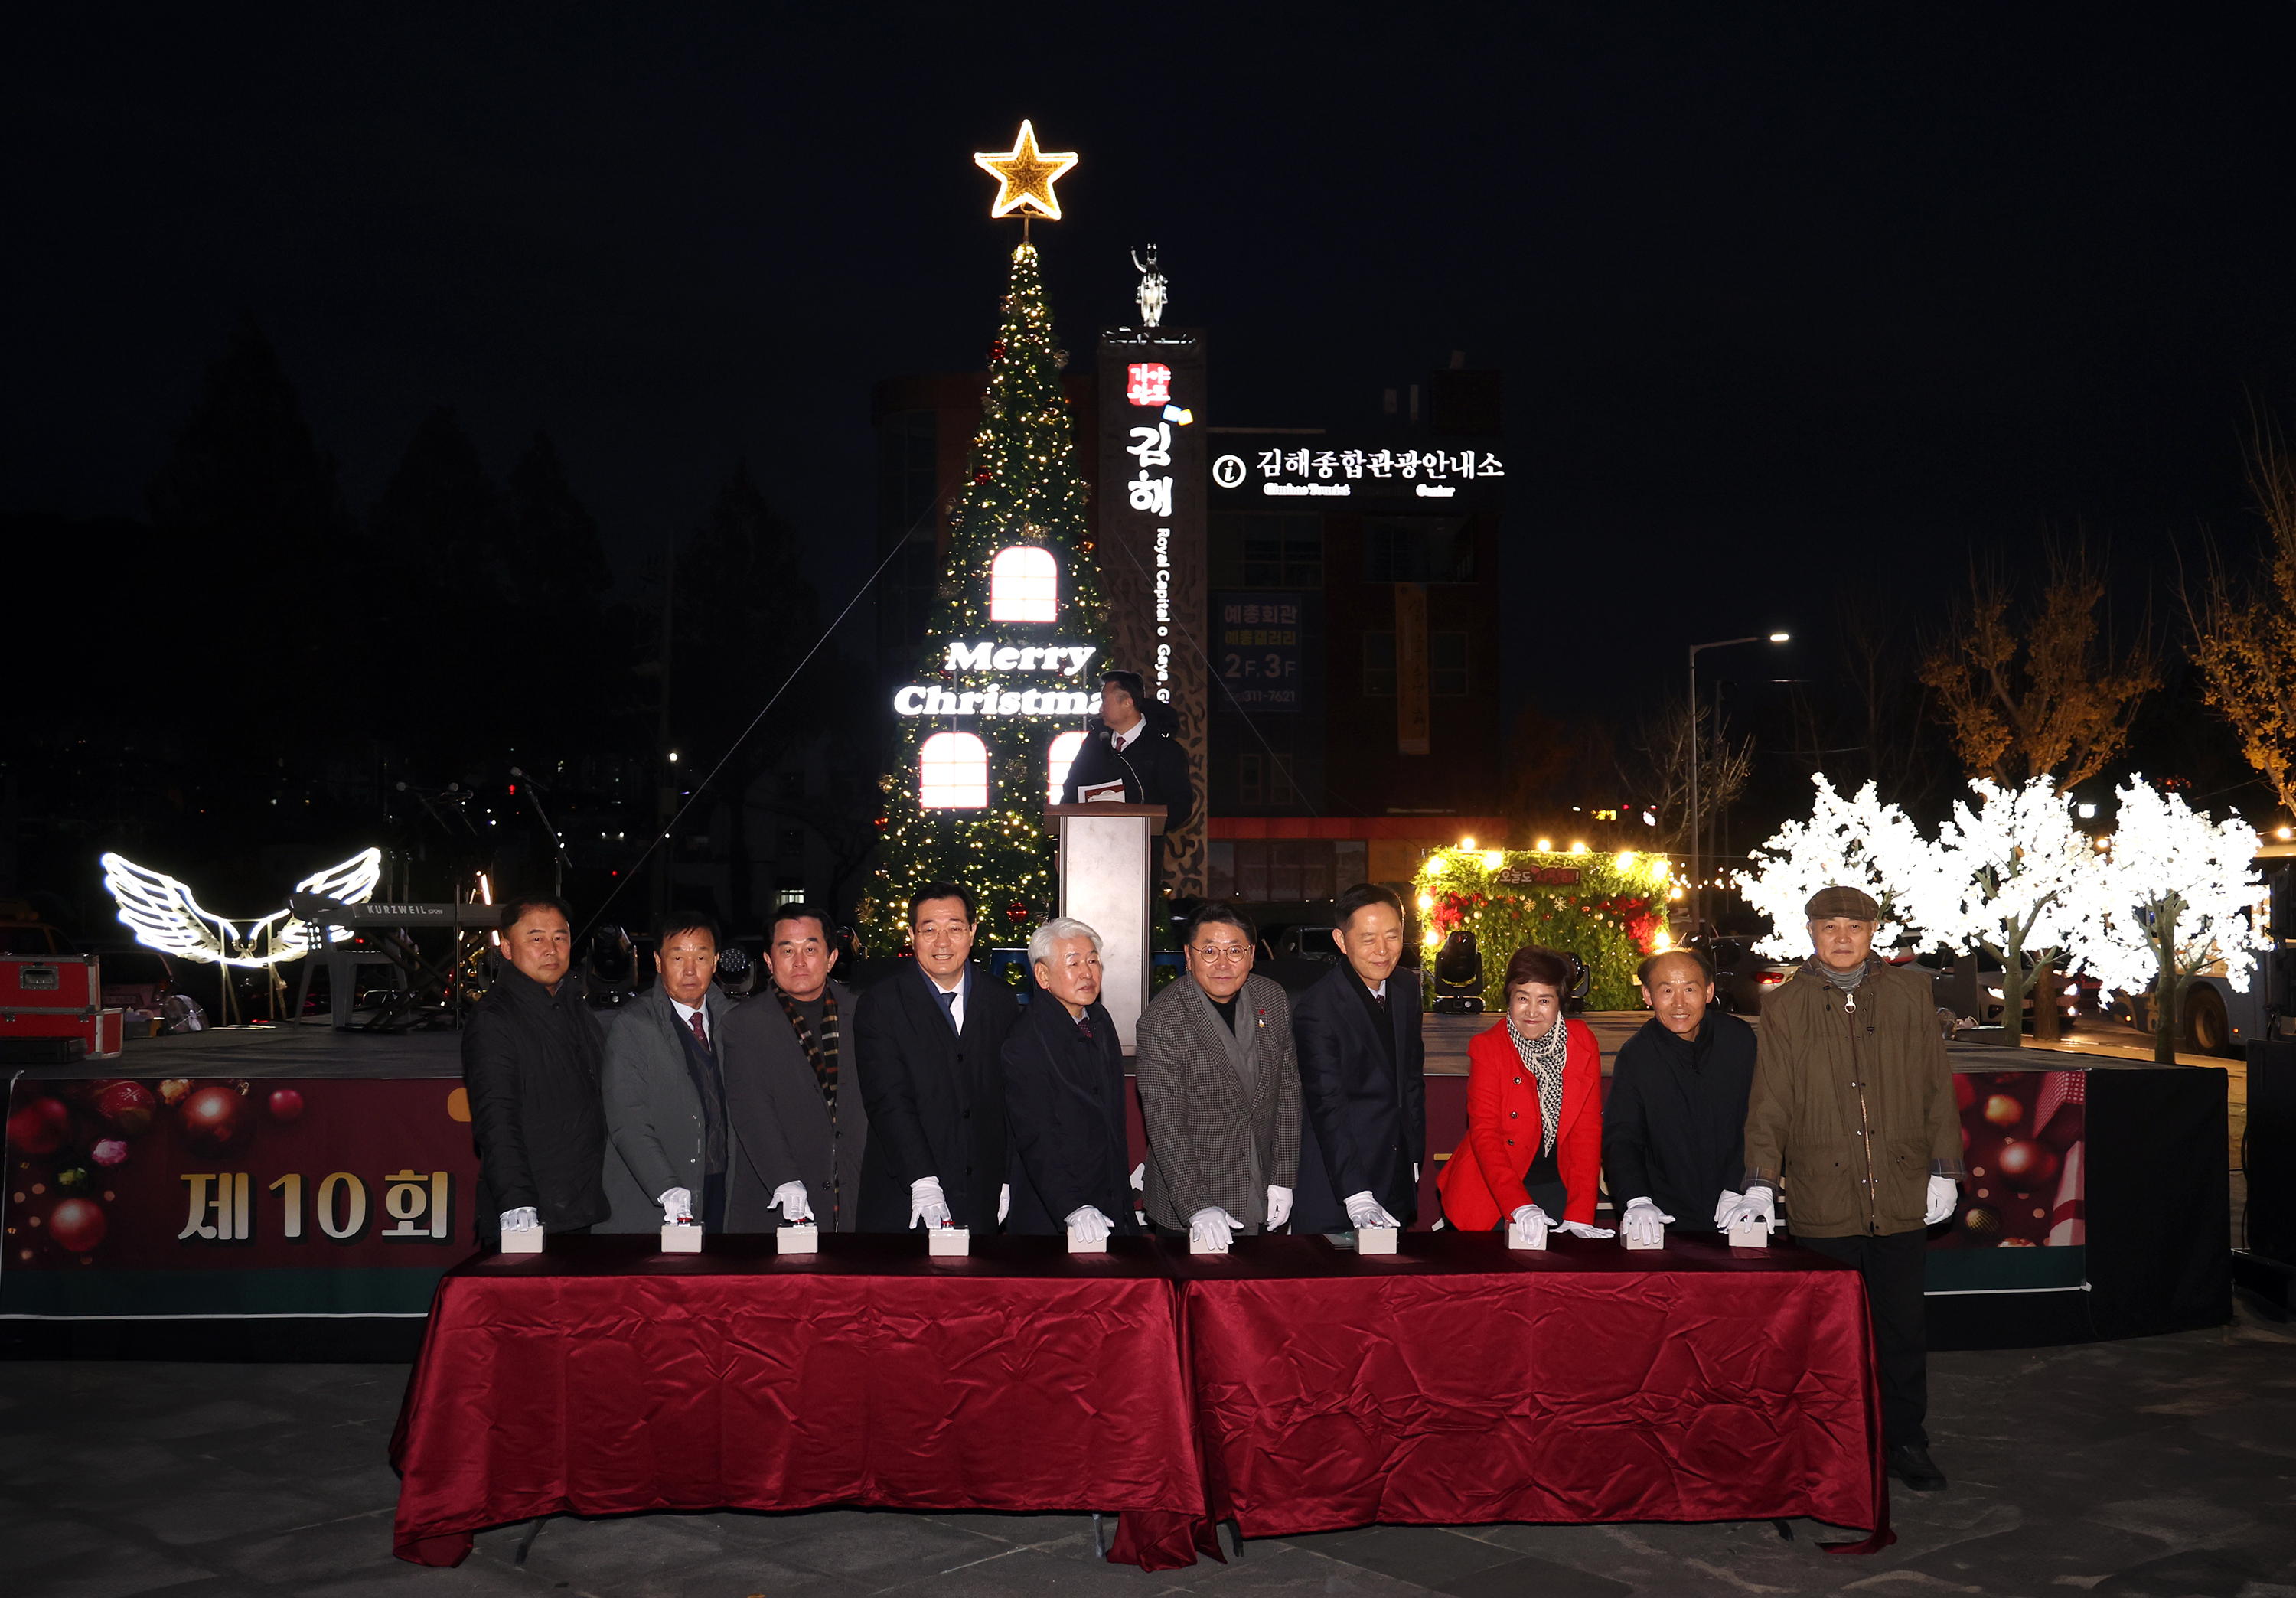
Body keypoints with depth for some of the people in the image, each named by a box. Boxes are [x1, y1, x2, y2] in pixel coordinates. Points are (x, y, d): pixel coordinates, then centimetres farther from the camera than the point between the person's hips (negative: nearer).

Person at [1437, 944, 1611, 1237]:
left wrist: (1579, 1215, -15)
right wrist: (1520, 1207, -28)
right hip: (1493, 1191, -2)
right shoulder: (1487, 1048, -8)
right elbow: (1485, 1133, -15)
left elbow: (1587, 1132, -5)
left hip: (1559, 1187, 2)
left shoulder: (1584, 1045, -2)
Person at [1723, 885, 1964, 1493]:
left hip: (1901, 1199, 1)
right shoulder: (1785, 1007, 4)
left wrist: (1943, 1169, 5)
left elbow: (1937, 1087, 10)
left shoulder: (1910, 994, 7)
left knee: (1903, 1328, 10)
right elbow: (1769, 1102, 0)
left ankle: (1905, 1442, 25)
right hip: (1821, 1203, -1)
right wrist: (1761, 1183, -8)